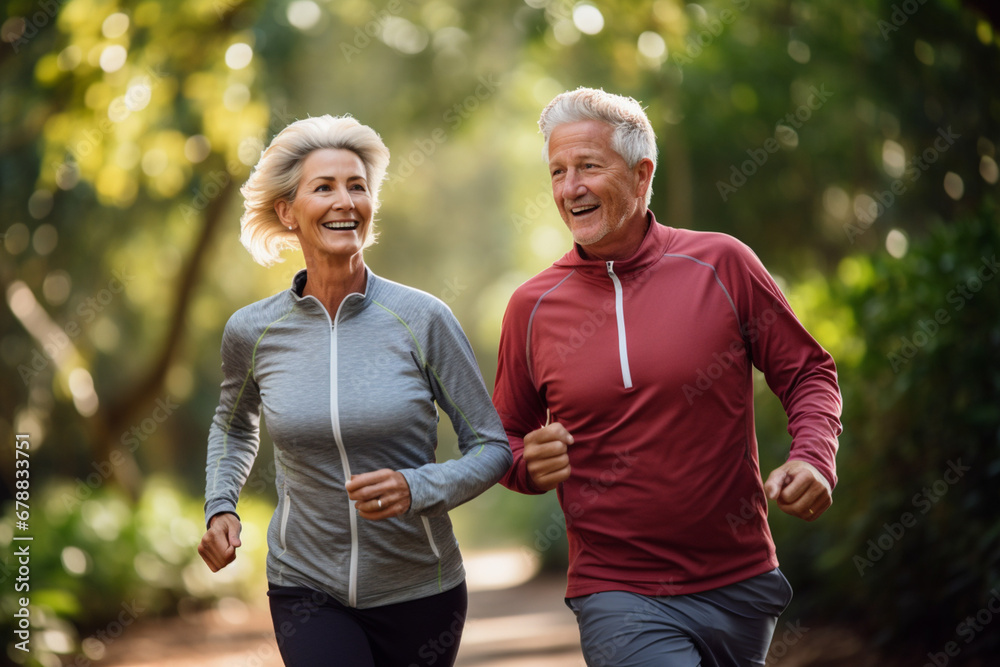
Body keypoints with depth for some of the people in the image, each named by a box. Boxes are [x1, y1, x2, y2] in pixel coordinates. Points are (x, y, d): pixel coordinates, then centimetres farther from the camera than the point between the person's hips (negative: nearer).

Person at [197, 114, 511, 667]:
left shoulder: (422, 319, -10)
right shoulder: (251, 331, -3)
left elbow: (492, 446, -4)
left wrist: (418, 488, -21)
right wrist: (220, 507, 4)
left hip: (419, 591, 0)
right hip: (308, 593, 0)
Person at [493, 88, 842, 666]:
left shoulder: (721, 265, -3)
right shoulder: (533, 307, 0)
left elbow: (808, 371, 5)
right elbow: (508, 438, 12)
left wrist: (814, 458, -13)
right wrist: (533, 464, -10)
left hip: (740, 585, 1)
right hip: (618, 594, -1)